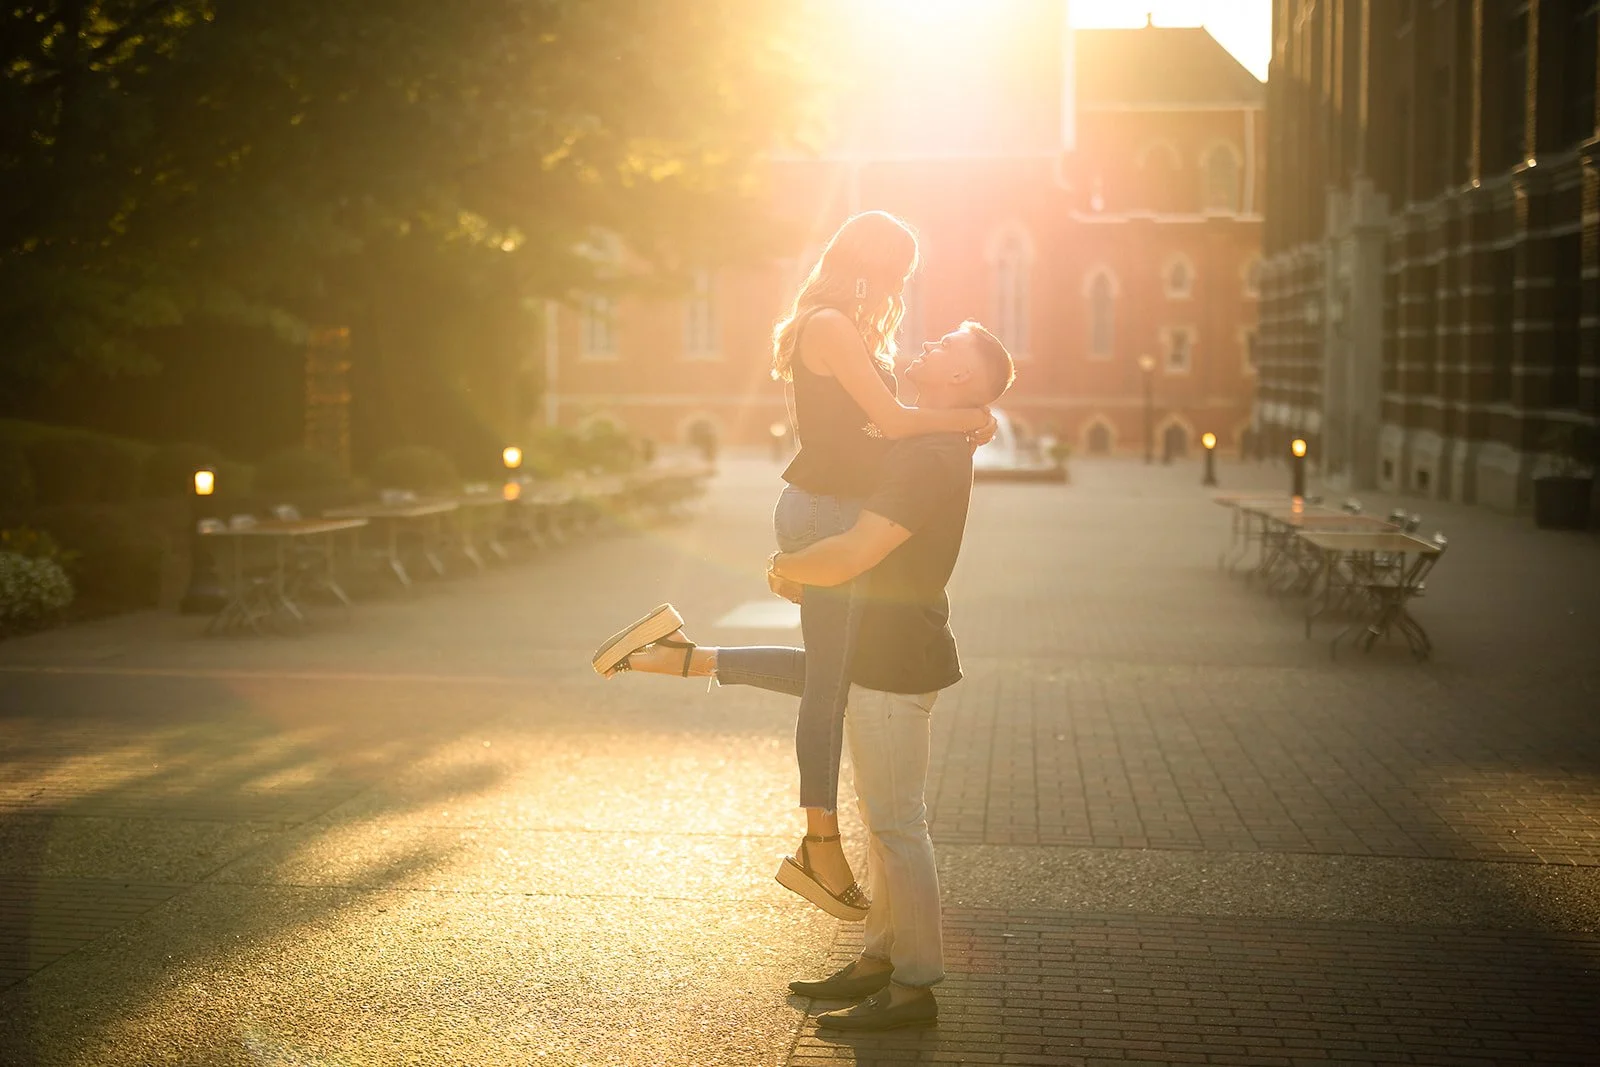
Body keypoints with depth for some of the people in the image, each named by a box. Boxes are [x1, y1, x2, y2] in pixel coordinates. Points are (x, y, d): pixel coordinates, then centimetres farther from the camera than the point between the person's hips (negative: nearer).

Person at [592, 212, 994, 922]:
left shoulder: (843, 329, 16)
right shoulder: (831, 326, -15)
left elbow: (870, 425, 16)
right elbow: (891, 420, -19)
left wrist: (952, 424, 6)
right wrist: (969, 419, -7)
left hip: (837, 513, 10)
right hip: (827, 515, -10)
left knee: (833, 671, 16)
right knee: (829, 681, 0)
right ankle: (821, 848, 10)